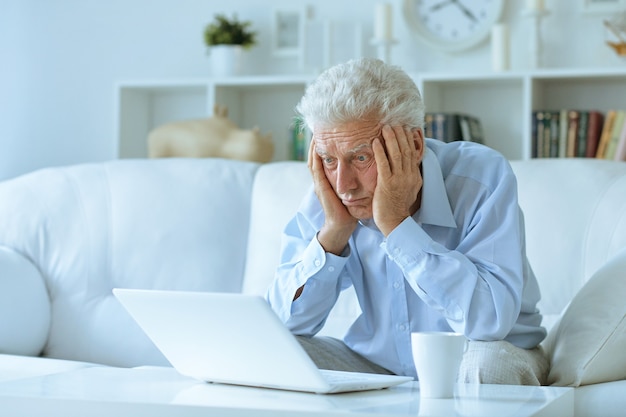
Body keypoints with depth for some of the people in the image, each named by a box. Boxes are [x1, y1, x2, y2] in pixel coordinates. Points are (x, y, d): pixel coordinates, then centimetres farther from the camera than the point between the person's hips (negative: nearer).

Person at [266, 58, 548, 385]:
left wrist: (396, 224, -33)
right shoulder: (327, 194, -11)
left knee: (489, 362, -34)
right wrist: (335, 230, -24)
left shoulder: (482, 177, -23)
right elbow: (283, 323, -11)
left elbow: (492, 320, -35)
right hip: (379, 365, 2)